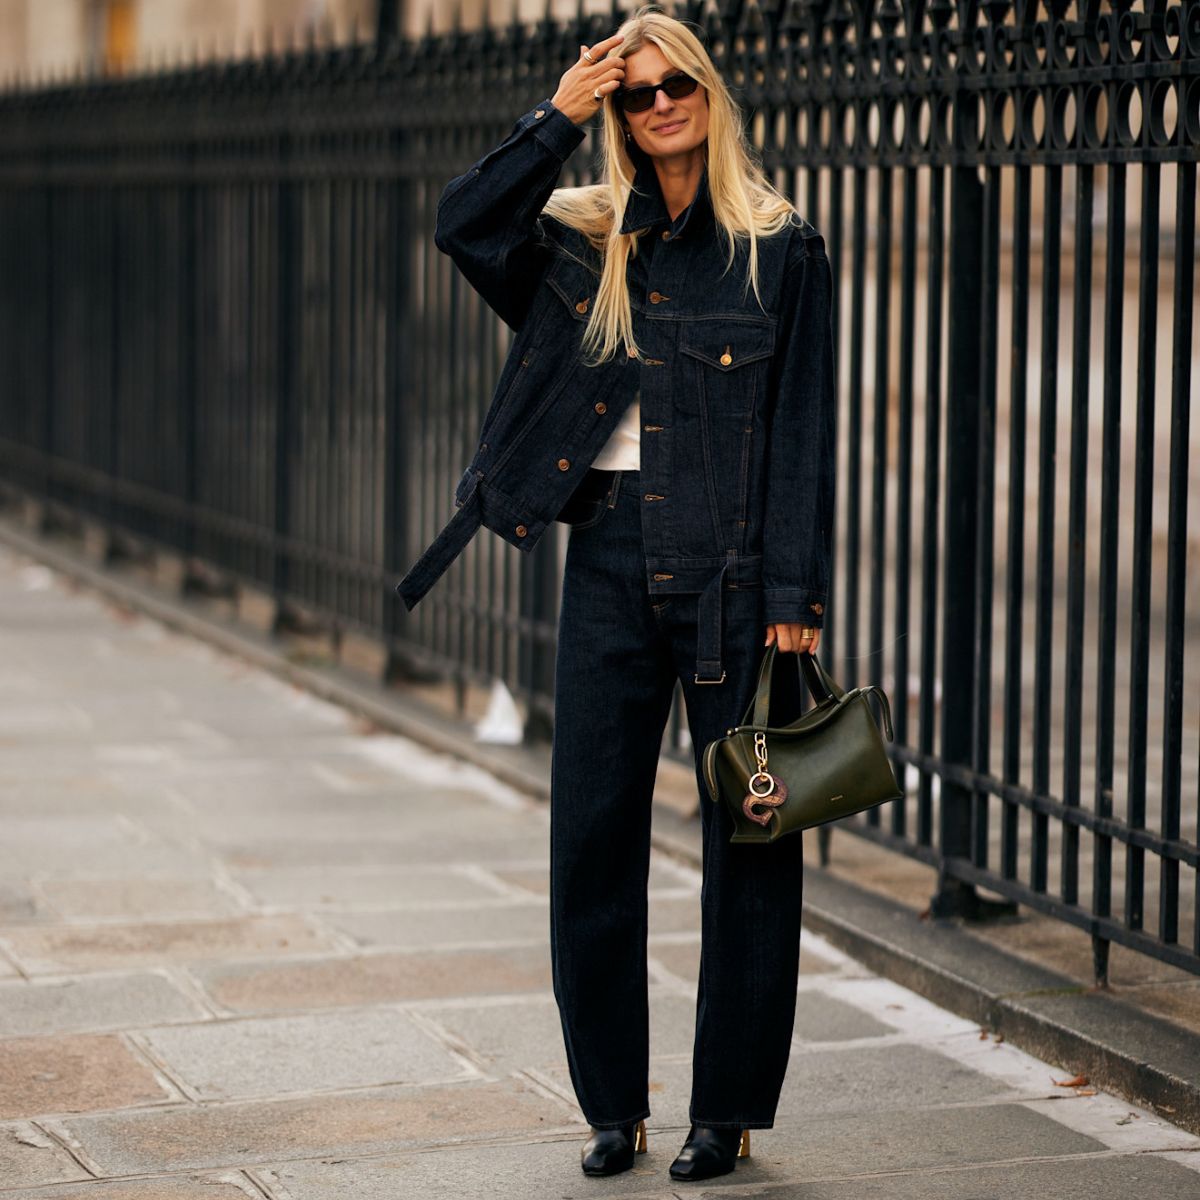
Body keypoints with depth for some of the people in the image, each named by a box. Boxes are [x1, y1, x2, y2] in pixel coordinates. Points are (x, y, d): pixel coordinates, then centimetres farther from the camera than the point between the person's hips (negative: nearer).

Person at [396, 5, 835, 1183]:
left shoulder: (782, 249, 1)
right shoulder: (584, 237, 10)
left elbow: (803, 432, -3)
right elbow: (462, 224, -8)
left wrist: (794, 596, -9)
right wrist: (559, 114, -7)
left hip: (731, 565, -3)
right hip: (609, 554, 3)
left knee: (747, 832, 2)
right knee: (591, 829, 5)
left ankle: (728, 1109, 13)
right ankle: (612, 1104, 18)